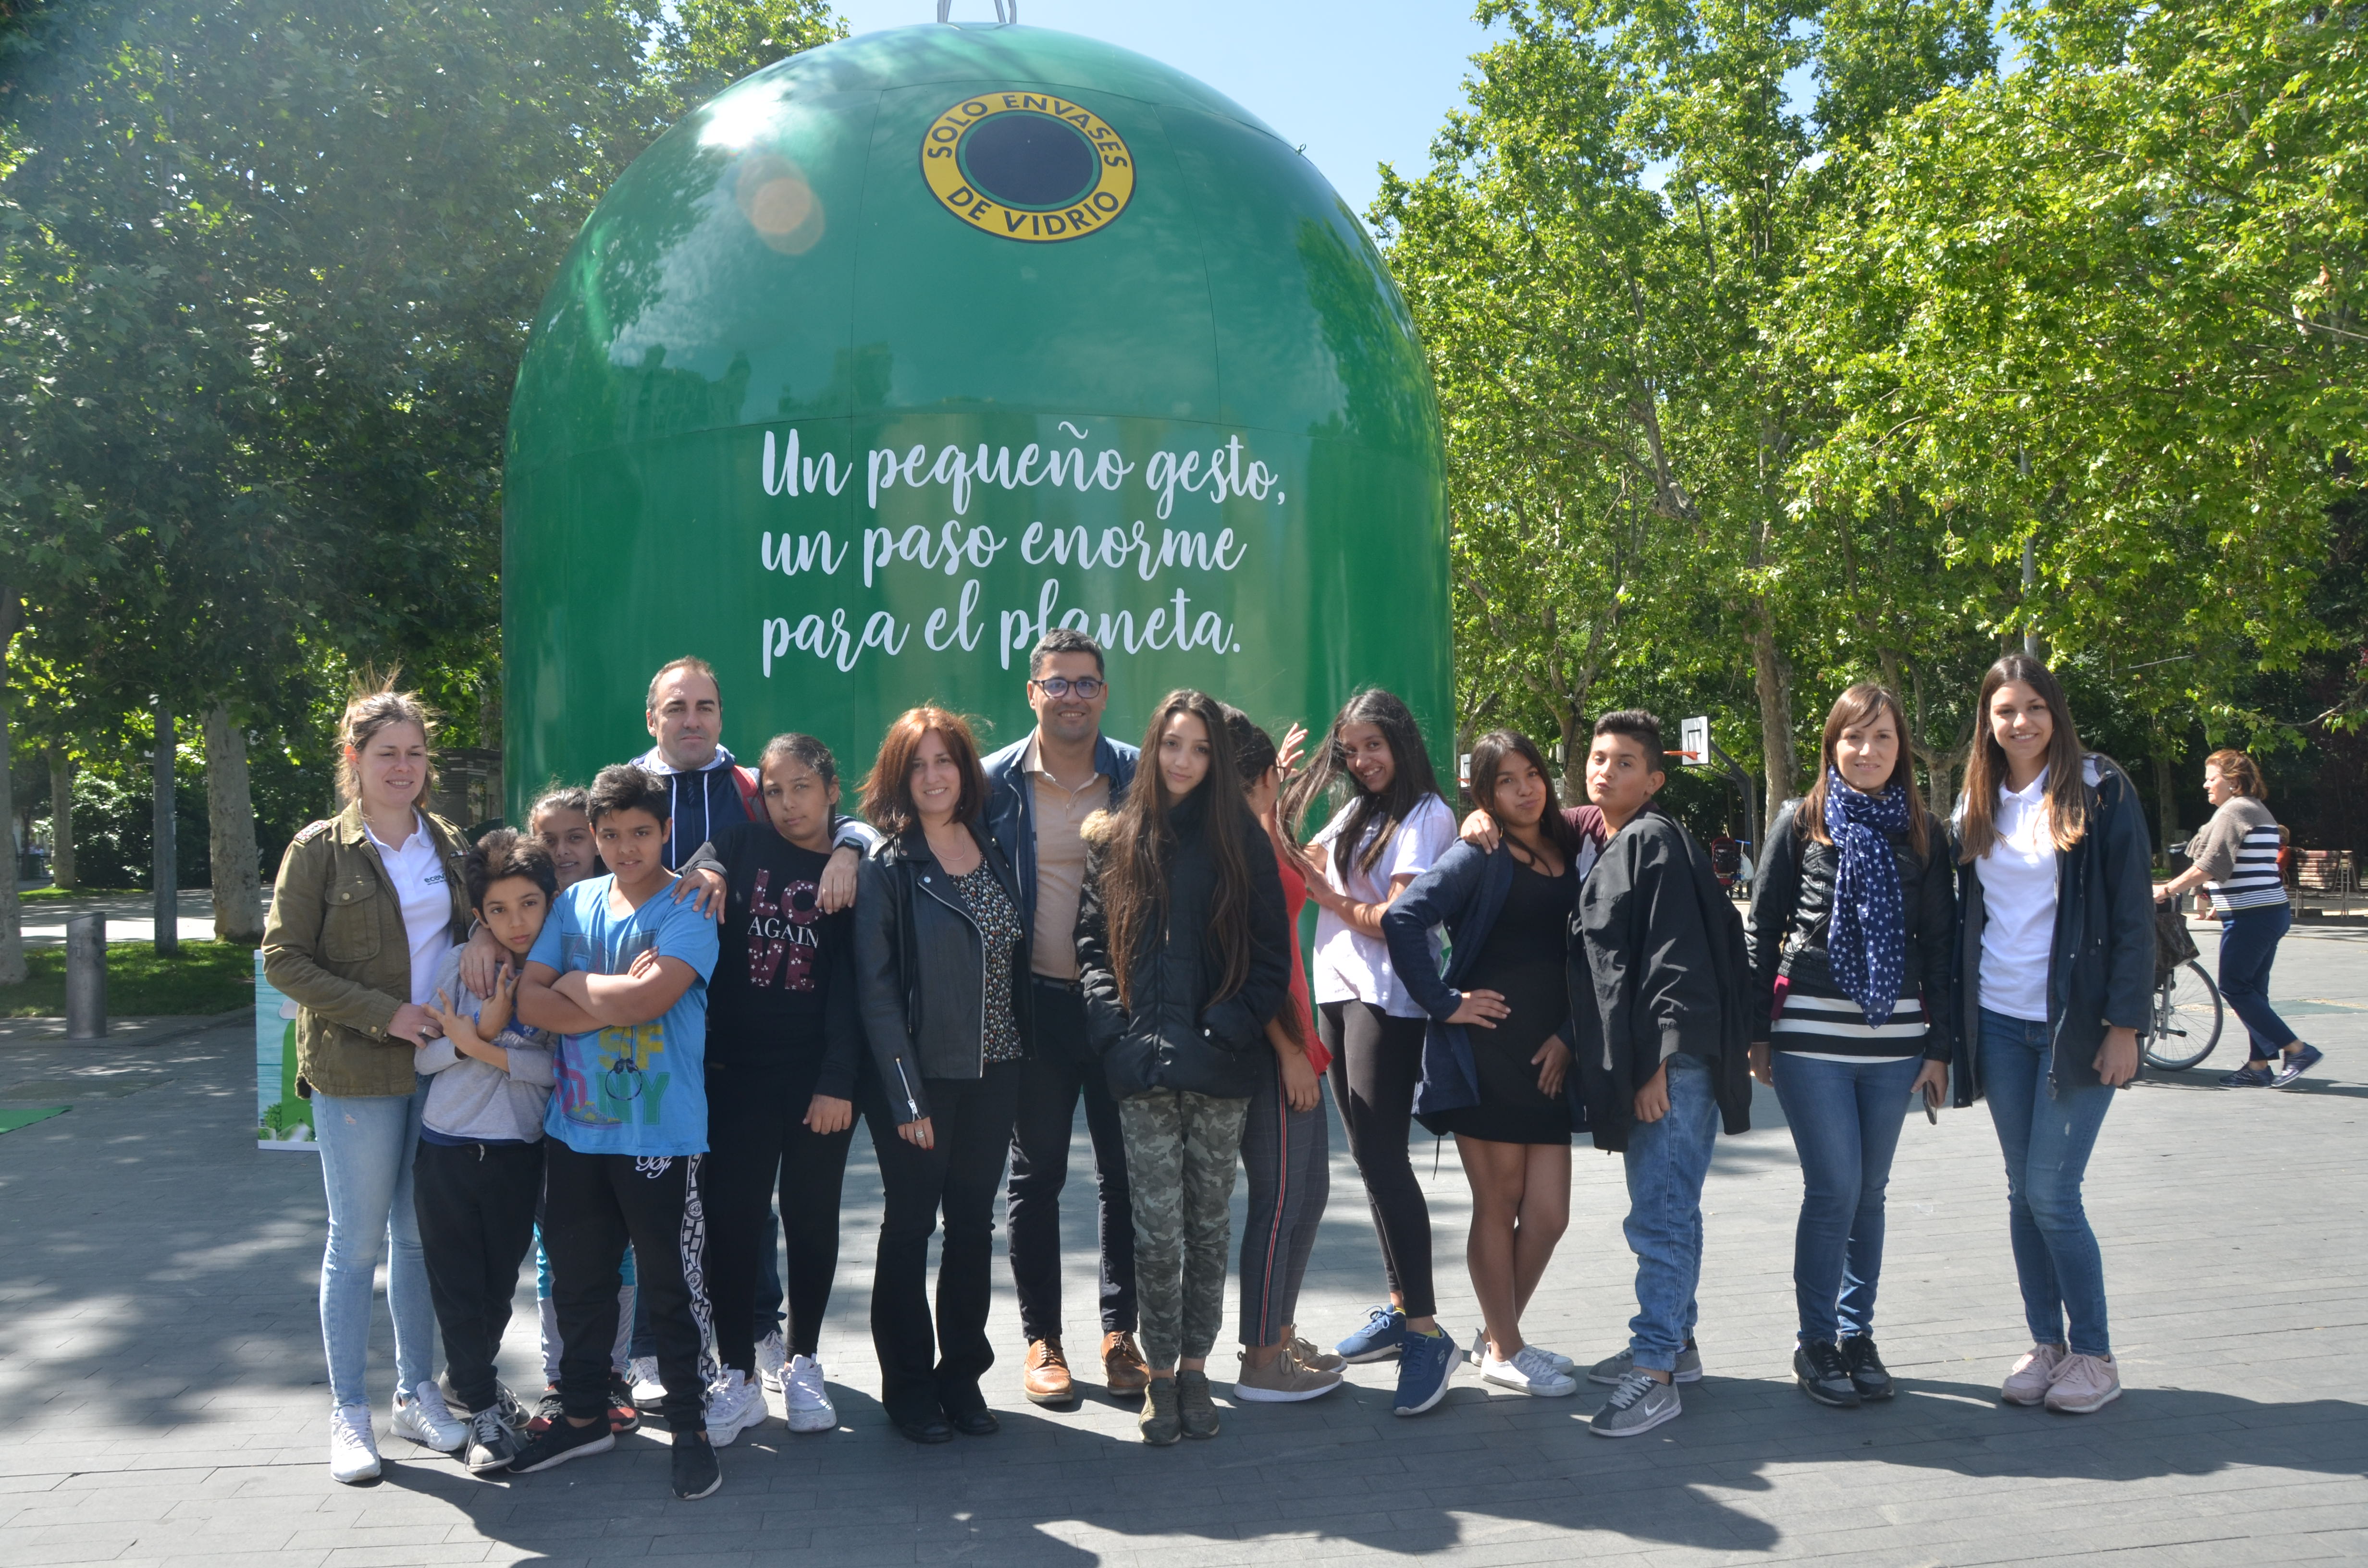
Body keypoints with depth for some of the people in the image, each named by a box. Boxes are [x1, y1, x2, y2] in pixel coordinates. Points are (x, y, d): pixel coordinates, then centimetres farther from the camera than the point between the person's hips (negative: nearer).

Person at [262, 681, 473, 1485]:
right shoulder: (320, 850, -4)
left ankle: (418, 1392, 23)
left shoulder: (447, 843, 9)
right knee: (357, 1239, 2)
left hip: (437, 1065, 4)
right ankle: (348, 1412, 13)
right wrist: (386, 1015, -15)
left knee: (422, 1235, 11)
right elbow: (284, 959, -7)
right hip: (355, 1072, -4)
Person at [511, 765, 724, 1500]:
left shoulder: (689, 908, -8)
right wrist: (615, 1003, -14)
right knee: (578, 1279, 17)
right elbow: (530, 999, -1)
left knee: (672, 1286, 3)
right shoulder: (574, 903, 8)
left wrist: (575, 985, -6)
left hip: (662, 1134, -5)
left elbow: (650, 996, -22)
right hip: (575, 1129, 5)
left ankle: (689, 1426, 17)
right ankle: (584, 1415, 33)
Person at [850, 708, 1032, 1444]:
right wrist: (905, 1096, -15)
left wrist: (1022, 1056, 5)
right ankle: (908, 1385, 18)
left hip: (993, 1072, 4)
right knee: (910, 1225, 5)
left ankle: (962, 1374, 24)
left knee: (974, 1223, 11)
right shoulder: (888, 867, -7)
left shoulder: (996, 853, 7)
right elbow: (875, 990, -11)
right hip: (921, 1075, -4)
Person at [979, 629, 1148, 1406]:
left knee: (1126, 1170, 8)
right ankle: (1041, 1338, 21)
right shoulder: (996, 781, -2)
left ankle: (1120, 1331, 22)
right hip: (1038, 1001, -1)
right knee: (1035, 1173, 8)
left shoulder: (1140, 776, 1)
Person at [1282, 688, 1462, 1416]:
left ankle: (1425, 1330, -10)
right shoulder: (1355, 814, 19)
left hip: (1388, 1001, -8)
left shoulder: (1424, 816, -6)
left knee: (1381, 1156, -13)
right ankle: (1399, 1307, 21)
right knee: (1369, 1156, 12)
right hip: (1337, 991, 8)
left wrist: (1329, 897, -5)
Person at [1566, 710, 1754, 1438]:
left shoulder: (1657, 843, -11)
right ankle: (1675, 1342, 29)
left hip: (1675, 1065, -10)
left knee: (1660, 1215, -8)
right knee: (1663, 1209, 18)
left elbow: (1677, 960, -17)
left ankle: (1654, 1372, -3)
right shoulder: (1602, 850, 18)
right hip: (1640, 1064, 10)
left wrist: (1661, 1064, -20)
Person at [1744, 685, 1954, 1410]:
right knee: (1835, 1189, -5)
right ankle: (1815, 1343, 9)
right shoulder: (1800, 822, 2)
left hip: (1894, 1039, 3)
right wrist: (1758, 1033, 0)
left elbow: (1940, 942, 9)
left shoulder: (1922, 833, 8)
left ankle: (1857, 1334, 22)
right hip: (1811, 1037, -3)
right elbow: (1761, 928, 3)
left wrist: (1939, 1046, 5)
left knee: (1870, 1191, 9)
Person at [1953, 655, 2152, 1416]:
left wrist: (2124, 1024, -12)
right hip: (2000, 1023, 5)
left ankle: (2094, 1355, 10)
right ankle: (2044, 1344, 21)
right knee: (2023, 1191, 9)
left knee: (2052, 1192, -6)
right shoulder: (1977, 806, 9)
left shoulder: (2100, 793, -5)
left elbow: (2134, 914, -7)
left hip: (2075, 1023, -5)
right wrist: (1959, 1022, 9)